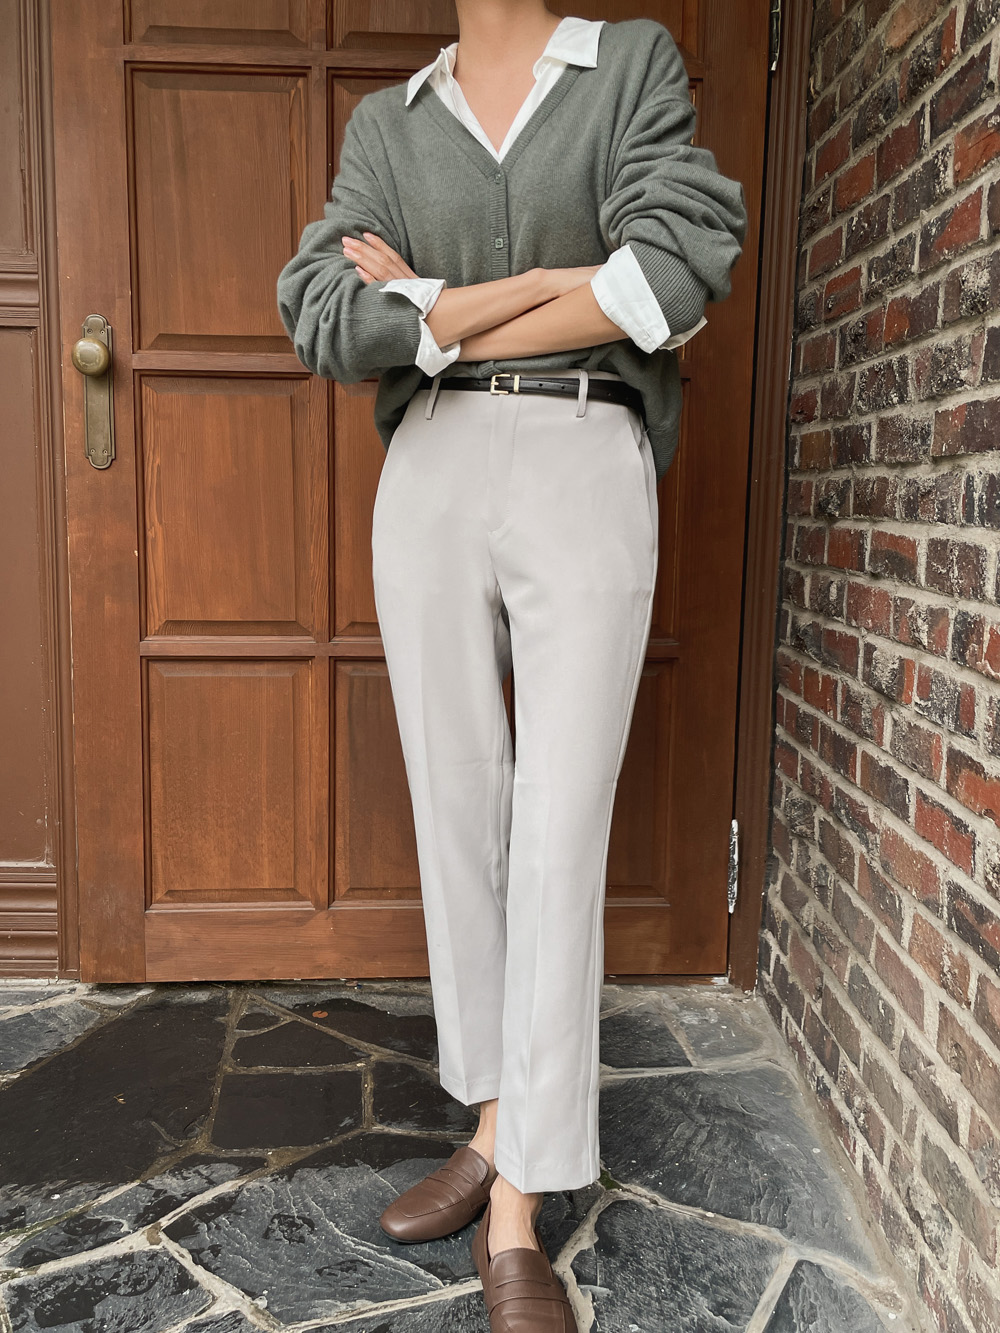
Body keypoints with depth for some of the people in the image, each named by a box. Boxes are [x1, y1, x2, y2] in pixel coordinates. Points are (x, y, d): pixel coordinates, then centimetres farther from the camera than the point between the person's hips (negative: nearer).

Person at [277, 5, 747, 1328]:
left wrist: (437, 316, -5)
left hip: (588, 483, -2)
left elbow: (685, 268, -9)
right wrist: (553, 282, -9)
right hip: (430, 483, 3)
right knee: (455, 814, 6)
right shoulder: (387, 122, 15)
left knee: (559, 836, -6)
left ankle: (519, 1216, 6)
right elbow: (324, 322, -2)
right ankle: (495, 1128, 24)